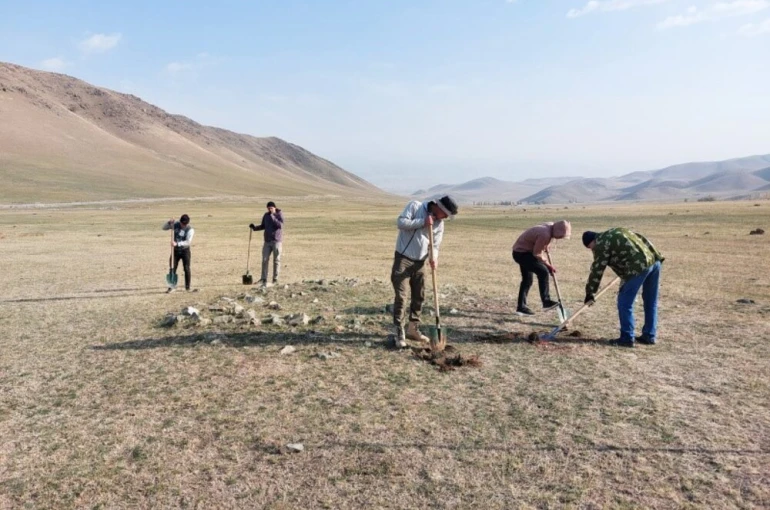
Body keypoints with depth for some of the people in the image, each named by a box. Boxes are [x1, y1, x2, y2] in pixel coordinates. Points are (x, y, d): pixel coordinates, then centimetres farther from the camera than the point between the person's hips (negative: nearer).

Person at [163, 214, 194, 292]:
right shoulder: (175, 224, -2)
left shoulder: (190, 229, -15)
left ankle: (187, 287, 10)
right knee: (172, 268, 2)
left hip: (185, 250, -3)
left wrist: (177, 244, -36)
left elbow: (188, 242, -24)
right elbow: (164, 227, 2)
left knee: (187, 269, -2)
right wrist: (169, 222, -17)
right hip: (175, 250, 3)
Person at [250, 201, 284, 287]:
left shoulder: (279, 214, -4)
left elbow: (280, 225, -18)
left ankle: (275, 279, 6)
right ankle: (263, 279, 7)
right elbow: (263, 226, 19)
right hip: (267, 241, 5)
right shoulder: (266, 215, 11)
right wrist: (255, 227, 3)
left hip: (277, 241, -5)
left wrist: (272, 217, -20)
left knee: (276, 260, -1)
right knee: (265, 260, 2)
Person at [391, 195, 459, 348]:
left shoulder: (439, 223, 5)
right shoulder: (415, 206, -9)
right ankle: (399, 333, -1)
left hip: (420, 262, 6)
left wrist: (434, 258, -16)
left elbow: (435, 245, 5)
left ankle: (413, 329, 27)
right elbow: (401, 222, -18)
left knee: (419, 297, 13)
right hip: (403, 259, -6)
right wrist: (422, 222, -21)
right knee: (401, 297, -8)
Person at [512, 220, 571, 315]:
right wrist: (547, 264, -11)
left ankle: (521, 307, 20)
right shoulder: (545, 235, -29)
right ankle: (546, 301, -13)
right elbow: (537, 254, -21)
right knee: (543, 272, -17)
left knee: (527, 280, 13)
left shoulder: (551, 226, -3)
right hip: (522, 253, -10)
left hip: (520, 252, 10)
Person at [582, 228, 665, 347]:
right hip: (654, 260, 9)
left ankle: (627, 338, 7)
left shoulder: (601, 244, 2)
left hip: (639, 266, -9)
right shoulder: (615, 232, 27)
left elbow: (597, 270, 1)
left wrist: (589, 293, 7)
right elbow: (641, 239, 34)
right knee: (651, 302, 17)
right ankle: (649, 336, 26)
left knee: (625, 303, 2)